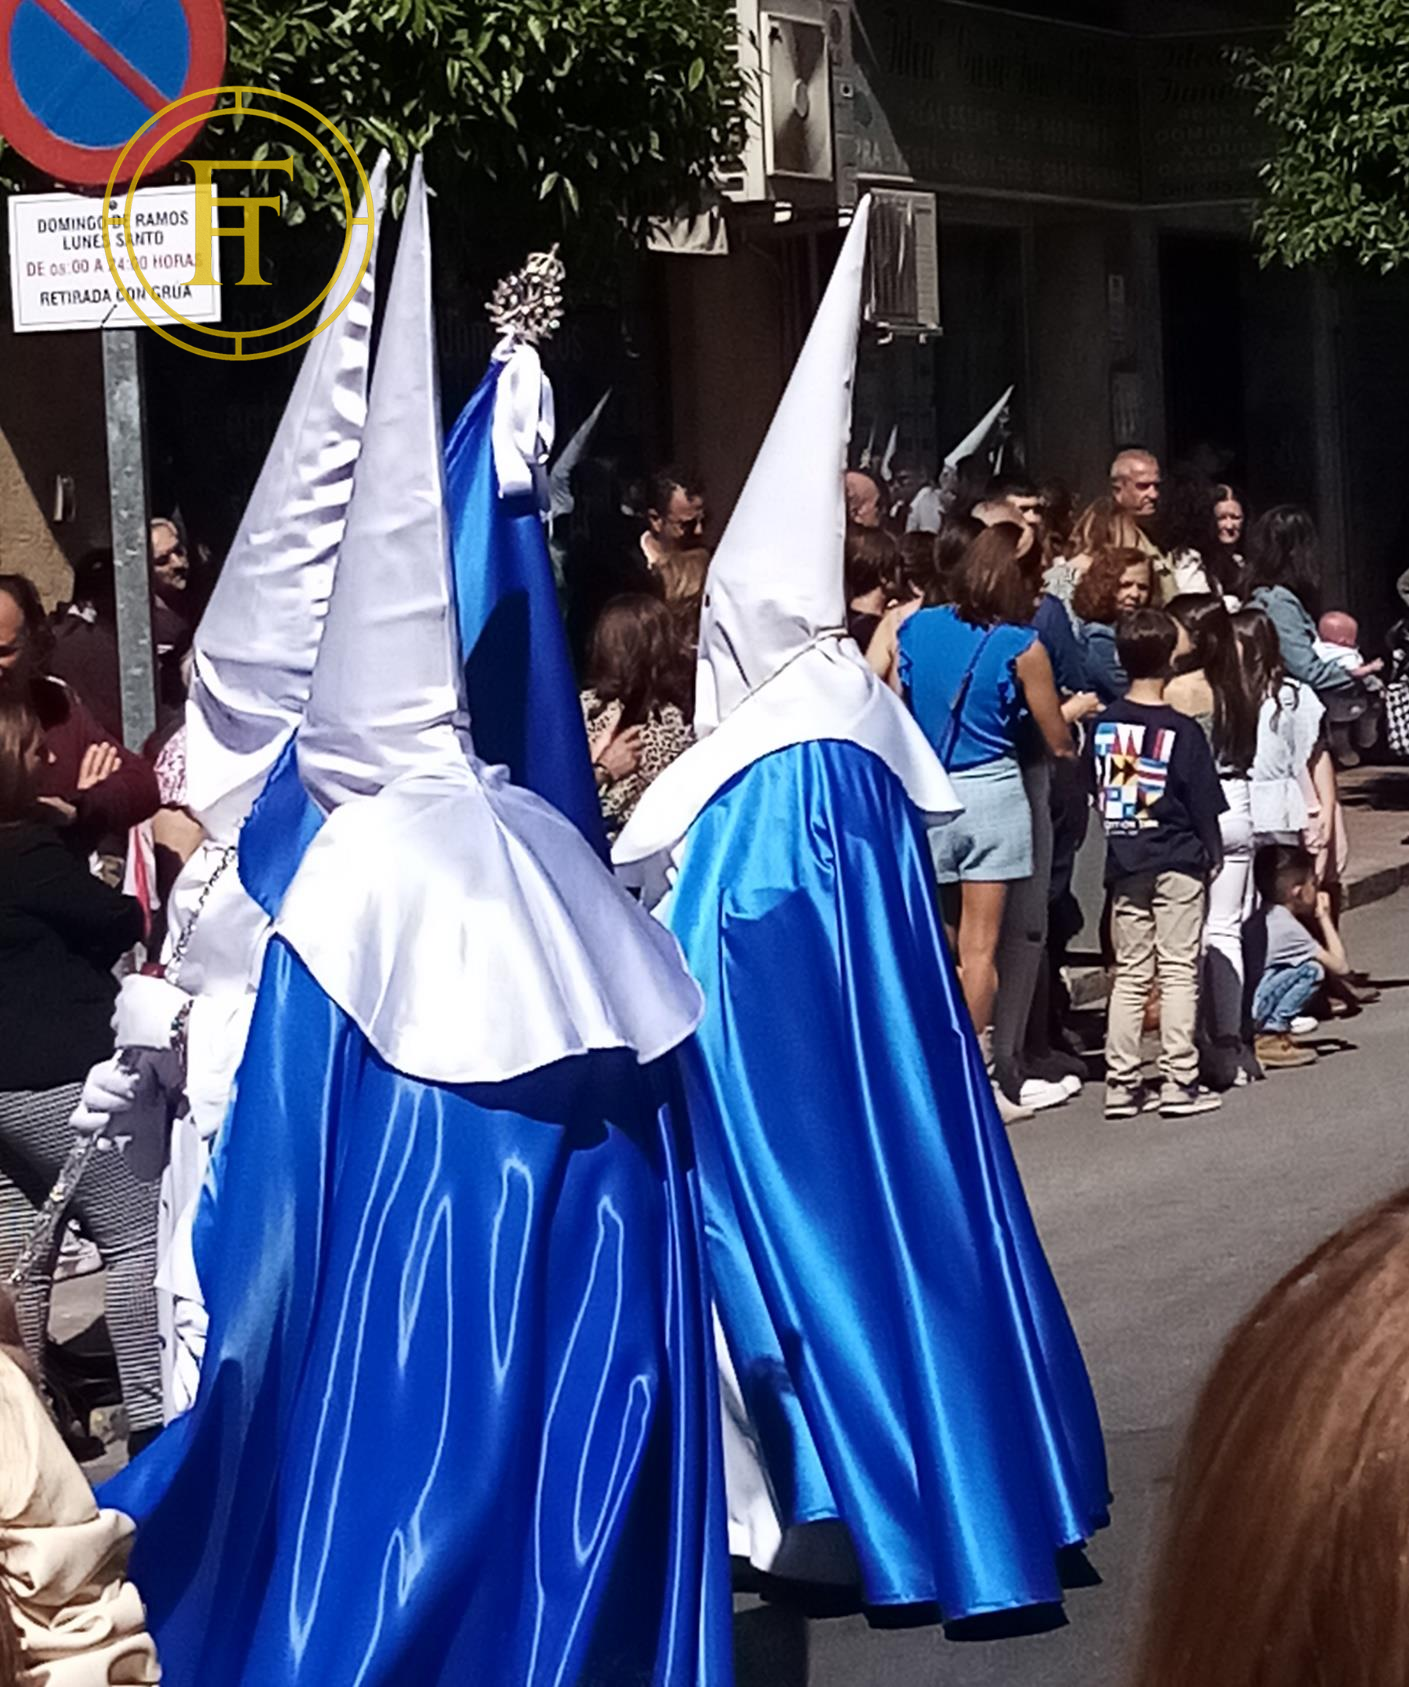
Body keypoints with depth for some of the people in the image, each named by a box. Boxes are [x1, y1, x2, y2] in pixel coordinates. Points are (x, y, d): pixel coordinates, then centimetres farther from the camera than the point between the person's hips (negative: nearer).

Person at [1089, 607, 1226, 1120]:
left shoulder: (1102, 725, 0)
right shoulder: (1182, 731, -12)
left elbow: (1094, 793, 7)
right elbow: (1204, 804, -7)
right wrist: (1212, 853, 7)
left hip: (1124, 863, 4)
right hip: (1177, 863, -4)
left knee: (1129, 973, 10)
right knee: (1179, 972, 0)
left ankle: (1121, 1082, 9)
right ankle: (1179, 1081, -1)